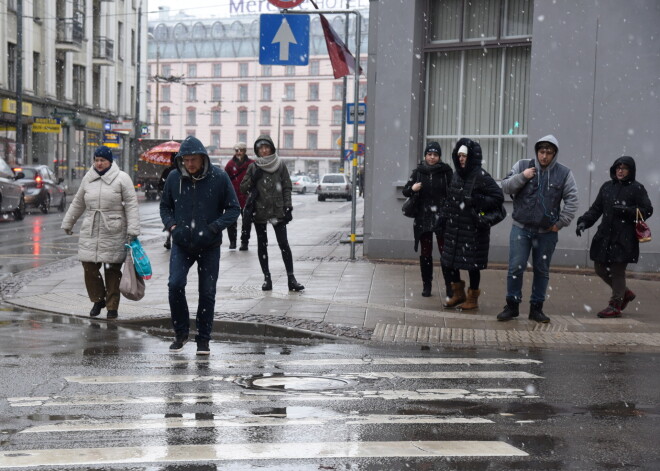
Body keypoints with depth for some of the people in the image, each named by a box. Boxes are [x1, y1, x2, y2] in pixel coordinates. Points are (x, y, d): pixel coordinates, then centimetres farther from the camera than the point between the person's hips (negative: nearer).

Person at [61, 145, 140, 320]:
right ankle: (98, 299, 22)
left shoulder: (121, 178, -2)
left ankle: (112, 306, 13)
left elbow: (131, 205, -6)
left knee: (113, 271, 2)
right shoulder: (88, 178, 11)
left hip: (114, 234, -4)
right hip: (90, 233, 4)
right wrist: (68, 223, 28)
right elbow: (77, 203, 23)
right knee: (89, 268, 0)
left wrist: (133, 230, -13)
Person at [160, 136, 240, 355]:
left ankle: (203, 339, 19)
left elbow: (234, 209, -3)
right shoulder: (174, 178, -1)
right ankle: (181, 333, 6)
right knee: (175, 284, -15)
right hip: (181, 244, 1)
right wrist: (172, 226, -5)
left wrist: (213, 228, -15)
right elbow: (165, 206, 13)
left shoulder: (219, 177, -8)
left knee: (207, 293, 4)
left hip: (209, 246, -1)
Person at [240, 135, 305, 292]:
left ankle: (291, 278, -4)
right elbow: (243, 188, 6)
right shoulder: (253, 167, 6)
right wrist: (253, 179, -11)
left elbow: (287, 188, 6)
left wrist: (288, 207, -3)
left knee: (284, 244, -7)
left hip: (278, 210, -1)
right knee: (262, 245, 6)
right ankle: (267, 278, 14)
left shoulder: (280, 165, 4)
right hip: (259, 211, 2)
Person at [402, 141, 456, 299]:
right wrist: (412, 188, -15)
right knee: (425, 253, 8)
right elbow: (405, 191, 8)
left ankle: (450, 286, 3)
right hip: (423, 219, 2)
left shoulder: (446, 171, 0)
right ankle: (426, 285, 16)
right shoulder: (418, 172, 5)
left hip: (442, 219, -2)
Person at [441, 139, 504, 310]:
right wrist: (446, 214, 10)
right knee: (450, 259, 9)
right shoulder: (457, 175, 8)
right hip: (454, 226, 7)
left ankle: (473, 298, 16)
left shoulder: (481, 176, -13)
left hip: (473, 228, -7)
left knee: (472, 263, 2)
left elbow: (498, 197, -13)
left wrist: (477, 203, -21)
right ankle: (458, 294, 26)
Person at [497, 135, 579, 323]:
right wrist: (521, 177, -14)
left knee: (542, 270, 9)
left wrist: (560, 223, -6)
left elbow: (572, 201, 0)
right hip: (521, 228, -1)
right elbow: (505, 187, 1)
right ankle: (512, 305, 9)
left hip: (547, 232, 1)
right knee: (516, 268, -3)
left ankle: (536, 308, 20)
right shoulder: (522, 166, 2)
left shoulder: (564, 173, 0)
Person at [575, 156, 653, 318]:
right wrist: (584, 221, -2)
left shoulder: (637, 188, -1)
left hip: (624, 238, -6)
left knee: (618, 270, -5)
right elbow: (596, 208, 13)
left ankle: (615, 306, 8)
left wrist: (627, 210, -18)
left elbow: (647, 210, -4)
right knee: (600, 268, 9)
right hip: (605, 235, 6)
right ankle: (625, 293, 30)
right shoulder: (607, 186, 12)